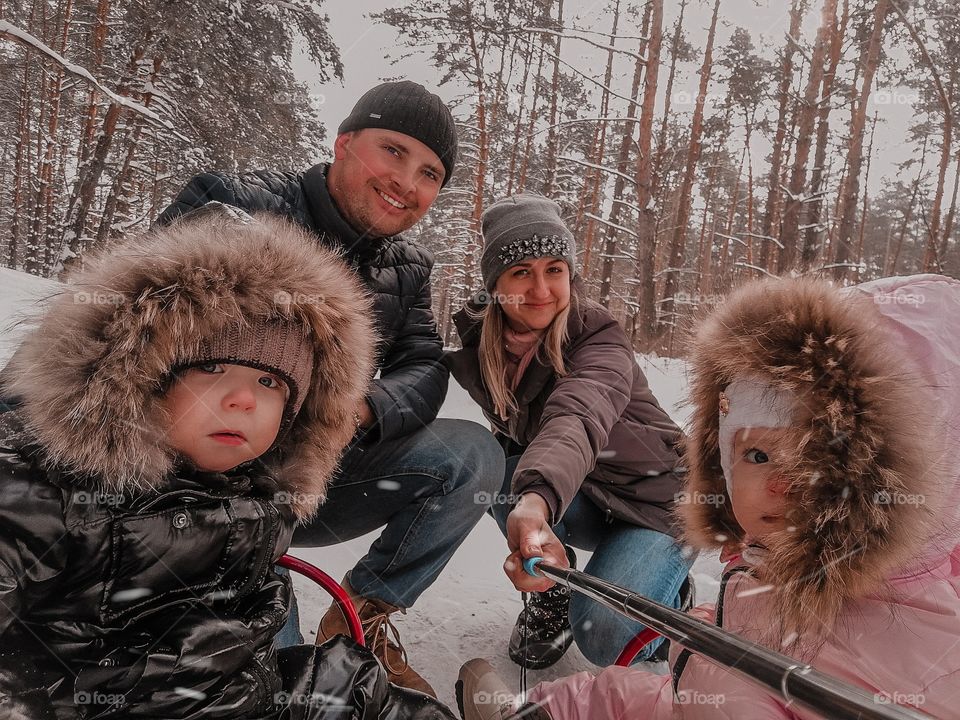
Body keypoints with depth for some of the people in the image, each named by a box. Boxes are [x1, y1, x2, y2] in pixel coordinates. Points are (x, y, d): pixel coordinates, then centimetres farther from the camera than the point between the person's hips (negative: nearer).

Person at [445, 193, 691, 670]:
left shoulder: (600, 341, -27)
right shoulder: (477, 341, -11)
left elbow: (576, 420, -47)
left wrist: (536, 499, -67)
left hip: (656, 499, -4)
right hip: (577, 500, 4)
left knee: (605, 639, -24)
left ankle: (668, 594, 11)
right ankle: (553, 592, -1)